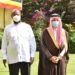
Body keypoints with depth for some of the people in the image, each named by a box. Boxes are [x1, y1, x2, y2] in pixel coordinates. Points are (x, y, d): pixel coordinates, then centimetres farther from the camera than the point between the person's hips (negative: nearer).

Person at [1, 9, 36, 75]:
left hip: (26, 58, 0)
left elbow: (32, 42, 5)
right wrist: (4, 57, 3)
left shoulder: (27, 27, 6)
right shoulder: (7, 28, 8)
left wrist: (32, 55, -1)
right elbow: (4, 43, 8)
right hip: (12, 59, 0)